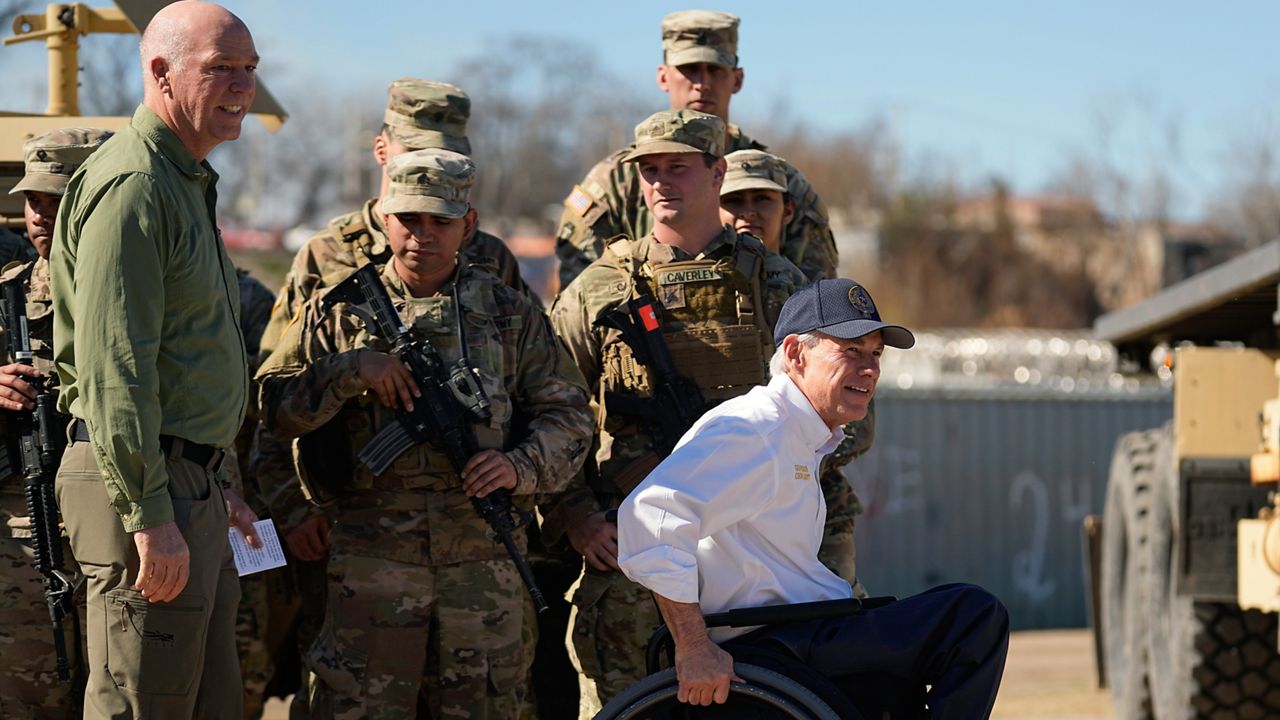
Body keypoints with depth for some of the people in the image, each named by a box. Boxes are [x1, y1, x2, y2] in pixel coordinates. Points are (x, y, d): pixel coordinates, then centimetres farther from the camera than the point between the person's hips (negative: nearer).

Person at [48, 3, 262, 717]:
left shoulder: (187, 183, 19)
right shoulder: (131, 186, -15)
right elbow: (114, 369, -21)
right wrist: (148, 515, -23)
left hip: (190, 484, 10)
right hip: (144, 486, -10)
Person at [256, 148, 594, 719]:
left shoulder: (511, 314, 11)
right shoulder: (339, 311, 9)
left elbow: (566, 414, 10)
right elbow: (275, 406, 3)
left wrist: (524, 466, -9)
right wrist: (348, 371, -12)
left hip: (485, 559, 1)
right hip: (373, 557, -1)